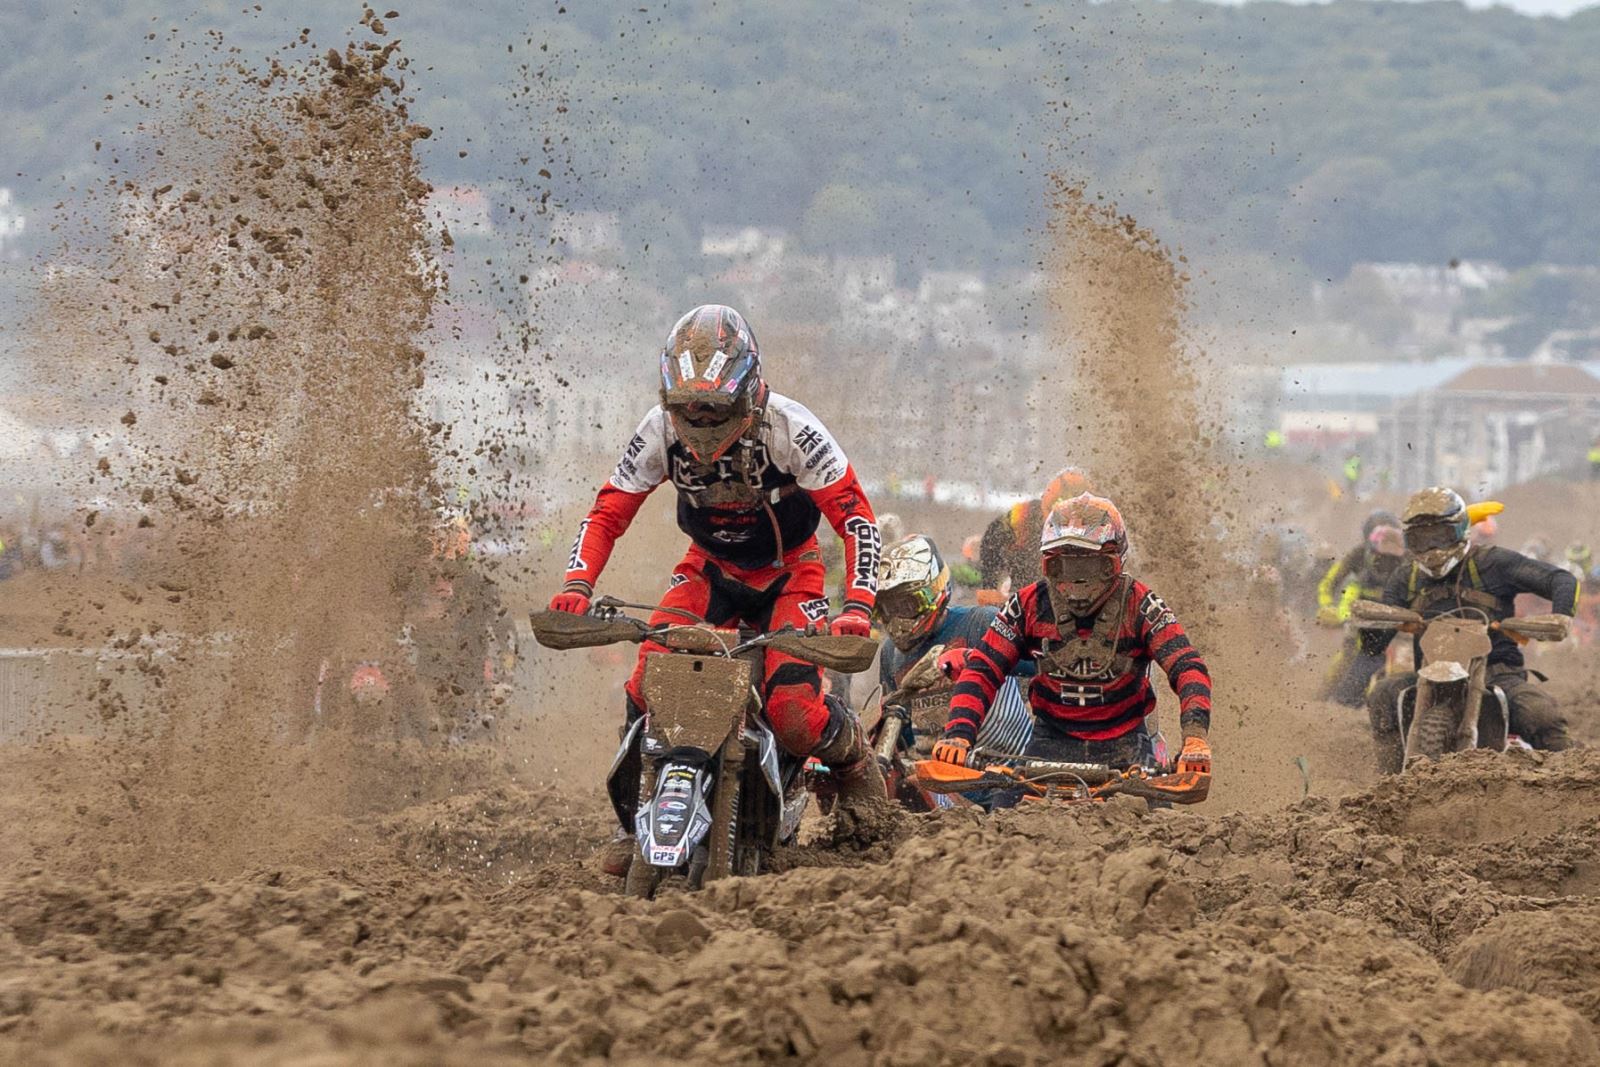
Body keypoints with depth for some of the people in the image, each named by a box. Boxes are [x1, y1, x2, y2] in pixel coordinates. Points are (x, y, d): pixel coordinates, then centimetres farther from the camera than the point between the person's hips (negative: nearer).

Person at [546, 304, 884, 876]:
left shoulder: (788, 427, -27)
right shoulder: (662, 429, -17)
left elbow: (854, 514, -23)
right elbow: (607, 513, -9)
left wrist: (856, 607, -36)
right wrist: (575, 587, -27)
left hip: (788, 573, -3)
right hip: (710, 569, 3)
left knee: (793, 714, -23)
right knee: (648, 684, -21)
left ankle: (854, 758, 13)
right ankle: (633, 819, -3)